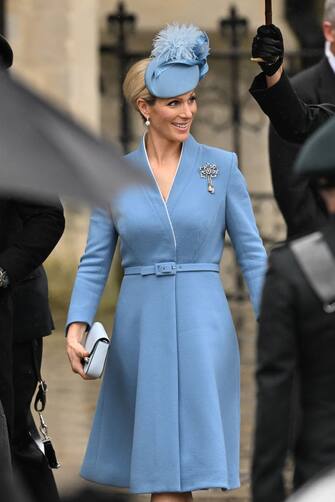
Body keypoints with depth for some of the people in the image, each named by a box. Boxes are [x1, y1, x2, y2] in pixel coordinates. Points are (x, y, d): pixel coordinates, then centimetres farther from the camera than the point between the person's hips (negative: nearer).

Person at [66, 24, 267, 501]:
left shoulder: (221, 167, 1)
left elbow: (252, 252, 2)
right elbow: (95, 260, 6)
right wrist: (76, 326, -7)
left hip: (202, 323, -2)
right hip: (139, 326, 2)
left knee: (182, 461, -6)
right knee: (153, 456, 5)